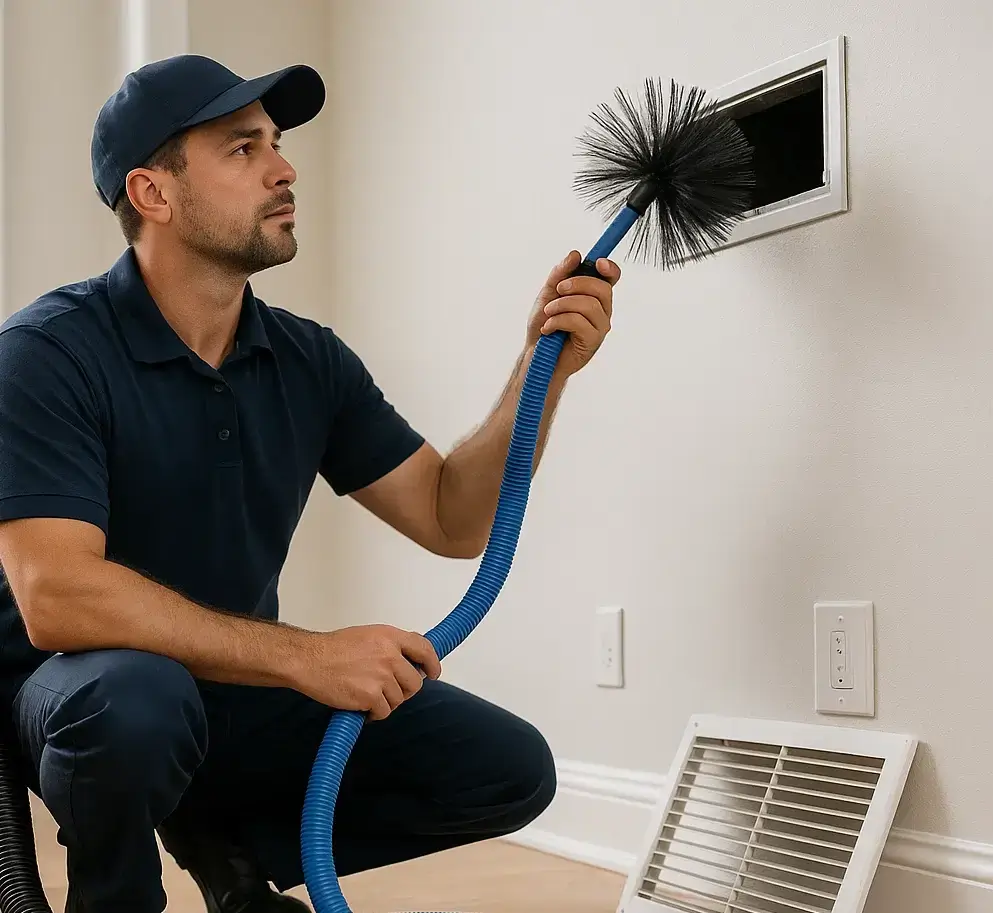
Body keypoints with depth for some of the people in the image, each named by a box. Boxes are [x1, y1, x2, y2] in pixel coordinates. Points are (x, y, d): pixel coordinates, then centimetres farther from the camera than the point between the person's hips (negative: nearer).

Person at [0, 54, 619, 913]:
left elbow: (452, 519, 0)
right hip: (86, 692, -5)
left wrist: (542, 369, -15)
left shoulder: (309, 359, -2)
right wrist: (305, 656, -32)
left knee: (509, 768, -6)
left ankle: (231, 839, 12)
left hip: (239, 691, 5)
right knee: (137, 699, -40)